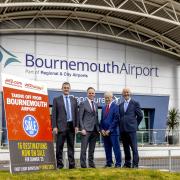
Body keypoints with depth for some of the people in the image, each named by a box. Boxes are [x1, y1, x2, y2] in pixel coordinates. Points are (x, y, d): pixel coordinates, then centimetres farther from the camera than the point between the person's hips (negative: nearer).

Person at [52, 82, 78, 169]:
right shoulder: (57, 99, 3)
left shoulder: (74, 100, 13)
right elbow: (54, 114, 0)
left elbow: (76, 113, 13)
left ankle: (72, 164, 13)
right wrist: (54, 126, -8)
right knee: (59, 146, -1)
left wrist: (76, 126, 4)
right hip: (61, 126, -3)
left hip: (71, 126, 3)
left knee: (71, 146, 8)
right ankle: (59, 164, 6)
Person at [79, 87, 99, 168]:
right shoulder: (83, 104, -1)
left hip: (94, 130, 6)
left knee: (92, 149, 10)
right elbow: (80, 118, -5)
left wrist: (98, 128, 12)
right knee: (84, 148, -7)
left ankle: (91, 163, 16)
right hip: (86, 129, -6)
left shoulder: (95, 104, 17)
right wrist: (82, 129, -14)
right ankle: (83, 164, -3)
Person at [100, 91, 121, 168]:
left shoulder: (115, 107, -4)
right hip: (104, 132, 6)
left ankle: (118, 164, 2)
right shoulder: (103, 108, 17)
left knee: (116, 148, -3)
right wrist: (102, 129, 2)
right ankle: (109, 163, 15)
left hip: (113, 131, -6)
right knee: (107, 149, 8)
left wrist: (109, 130, -13)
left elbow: (116, 119, -11)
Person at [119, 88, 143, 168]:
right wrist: (121, 126, 9)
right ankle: (127, 163, 16)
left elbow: (140, 115, 3)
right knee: (126, 148, 9)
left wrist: (135, 124, 5)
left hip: (131, 128, -5)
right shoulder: (120, 105, 15)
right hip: (123, 129, 5)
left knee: (134, 147, -5)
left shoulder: (135, 103, 2)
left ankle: (135, 164, -1)